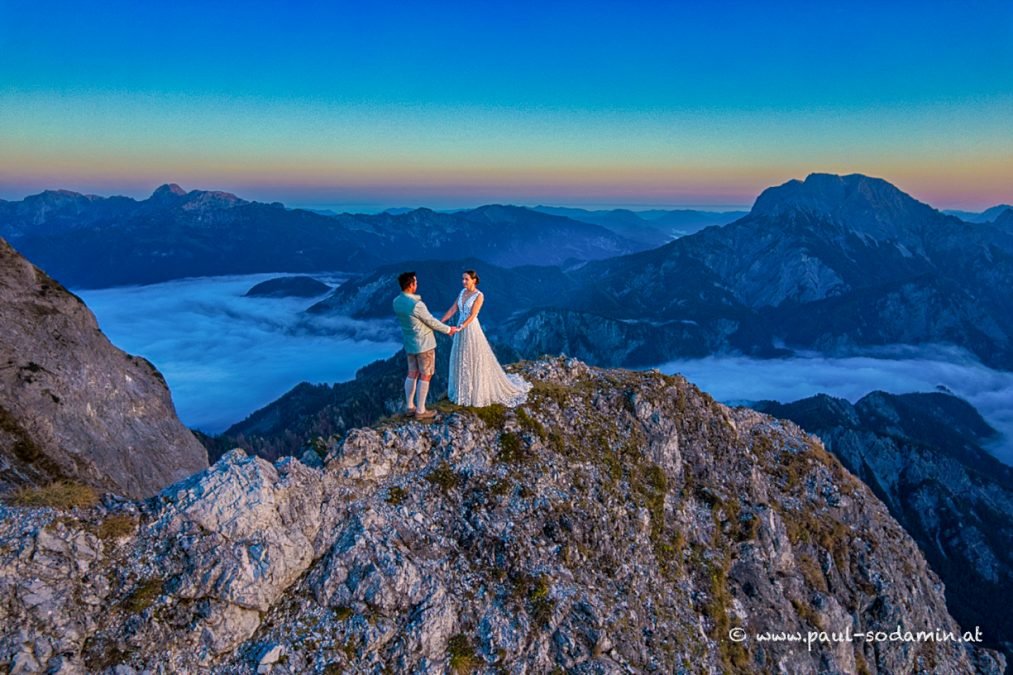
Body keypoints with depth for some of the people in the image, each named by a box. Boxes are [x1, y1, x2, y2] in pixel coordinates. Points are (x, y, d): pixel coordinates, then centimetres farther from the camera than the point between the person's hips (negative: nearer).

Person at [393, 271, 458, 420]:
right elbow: (431, 322, -15)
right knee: (425, 376, 3)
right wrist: (448, 329, 1)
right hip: (424, 344, -8)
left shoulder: (396, 302, -1)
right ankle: (420, 411, 8)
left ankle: (410, 407, 23)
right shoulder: (416, 304, -27)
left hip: (409, 343, 8)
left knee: (412, 374, 16)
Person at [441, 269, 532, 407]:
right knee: (461, 360, 14)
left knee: (476, 360, 1)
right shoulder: (463, 292, 6)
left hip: (471, 330, -7)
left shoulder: (479, 295, -15)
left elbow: (472, 316, -22)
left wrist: (459, 328, -32)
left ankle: (479, 391, 13)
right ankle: (464, 389, 29)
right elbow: (453, 309, 5)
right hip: (461, 329, 7)